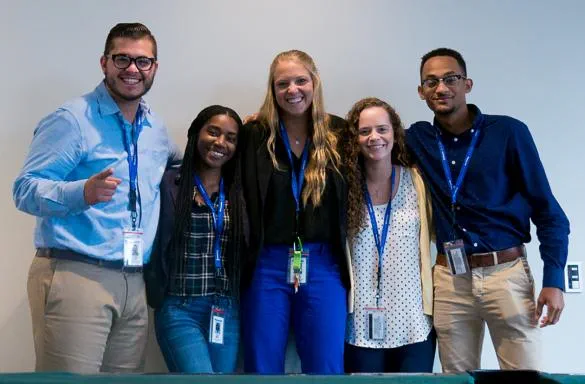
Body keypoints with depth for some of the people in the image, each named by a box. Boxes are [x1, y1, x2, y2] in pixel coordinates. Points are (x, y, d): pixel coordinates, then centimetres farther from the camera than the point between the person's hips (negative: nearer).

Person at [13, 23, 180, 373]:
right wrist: (83, 193, -29)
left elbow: (176, 165, 35)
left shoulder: (155, 127, 15)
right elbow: (26, 190, -10)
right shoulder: (72, 119, -5)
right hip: (74, 276, -6)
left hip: (133, 284, 6)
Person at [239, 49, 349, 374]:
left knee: (326, 370, 6)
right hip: (266, 265, 0)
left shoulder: (339, 134, 4)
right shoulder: (254, 135, 0)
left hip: (324, 266, 1)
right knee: (262, 370, 9)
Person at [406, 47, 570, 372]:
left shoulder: (508, 132, -4)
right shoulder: (416, 139, 5)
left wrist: (553, 280, -9)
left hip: (506, 272, -2)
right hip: (449, 278, 3)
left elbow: (546, 209, -3)